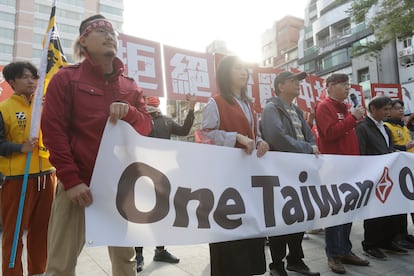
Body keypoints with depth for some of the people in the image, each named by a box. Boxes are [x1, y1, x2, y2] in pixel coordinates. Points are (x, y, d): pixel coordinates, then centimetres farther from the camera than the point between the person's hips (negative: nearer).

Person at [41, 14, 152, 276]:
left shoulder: (130, 86, 12)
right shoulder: (66, 78, 0)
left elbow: (146, 127, 9)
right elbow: (53, 130, -6)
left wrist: (129, 112, -13)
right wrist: (71, 180, -14)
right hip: (79, 183, -3)